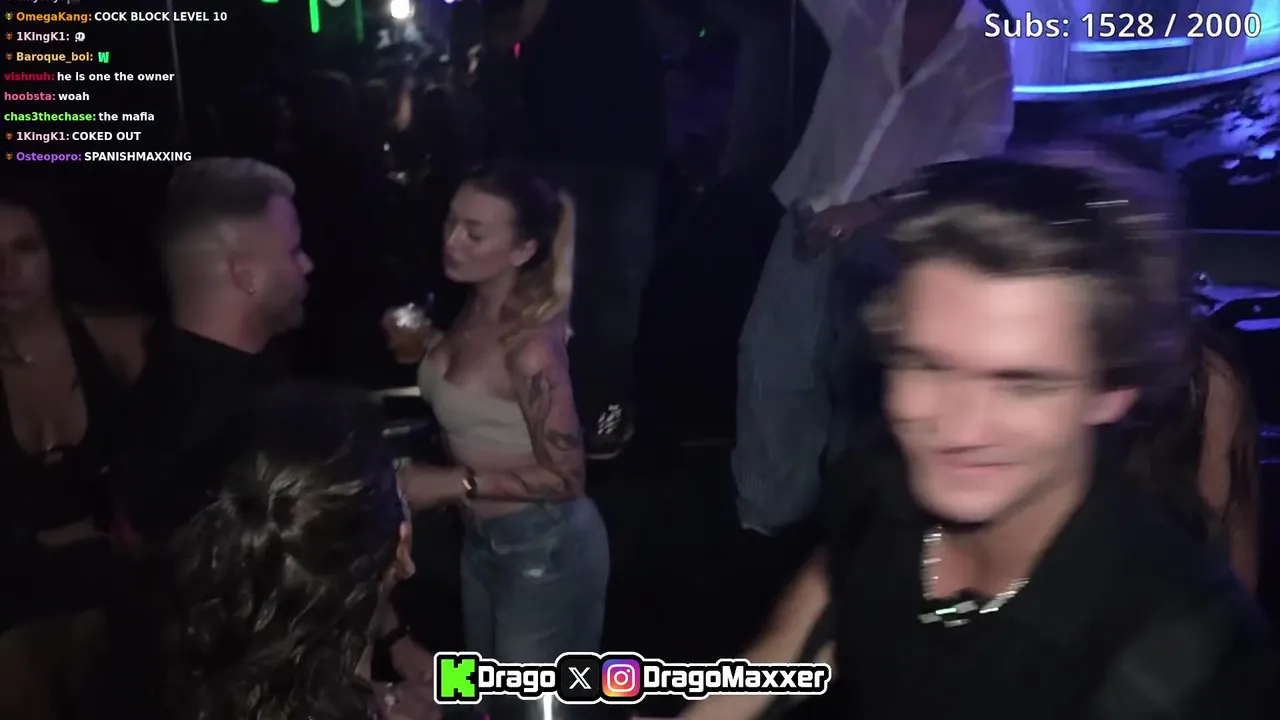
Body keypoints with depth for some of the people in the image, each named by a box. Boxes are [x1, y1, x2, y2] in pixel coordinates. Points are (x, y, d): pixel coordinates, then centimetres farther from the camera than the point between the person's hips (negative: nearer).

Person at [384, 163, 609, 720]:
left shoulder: (530, 342, -28)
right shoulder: (477, 310, -4)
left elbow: (566, 475, -24)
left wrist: (451, 483, -26)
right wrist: (429, 346, -1)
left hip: (544, 547, -8)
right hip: (482, 539, 8)